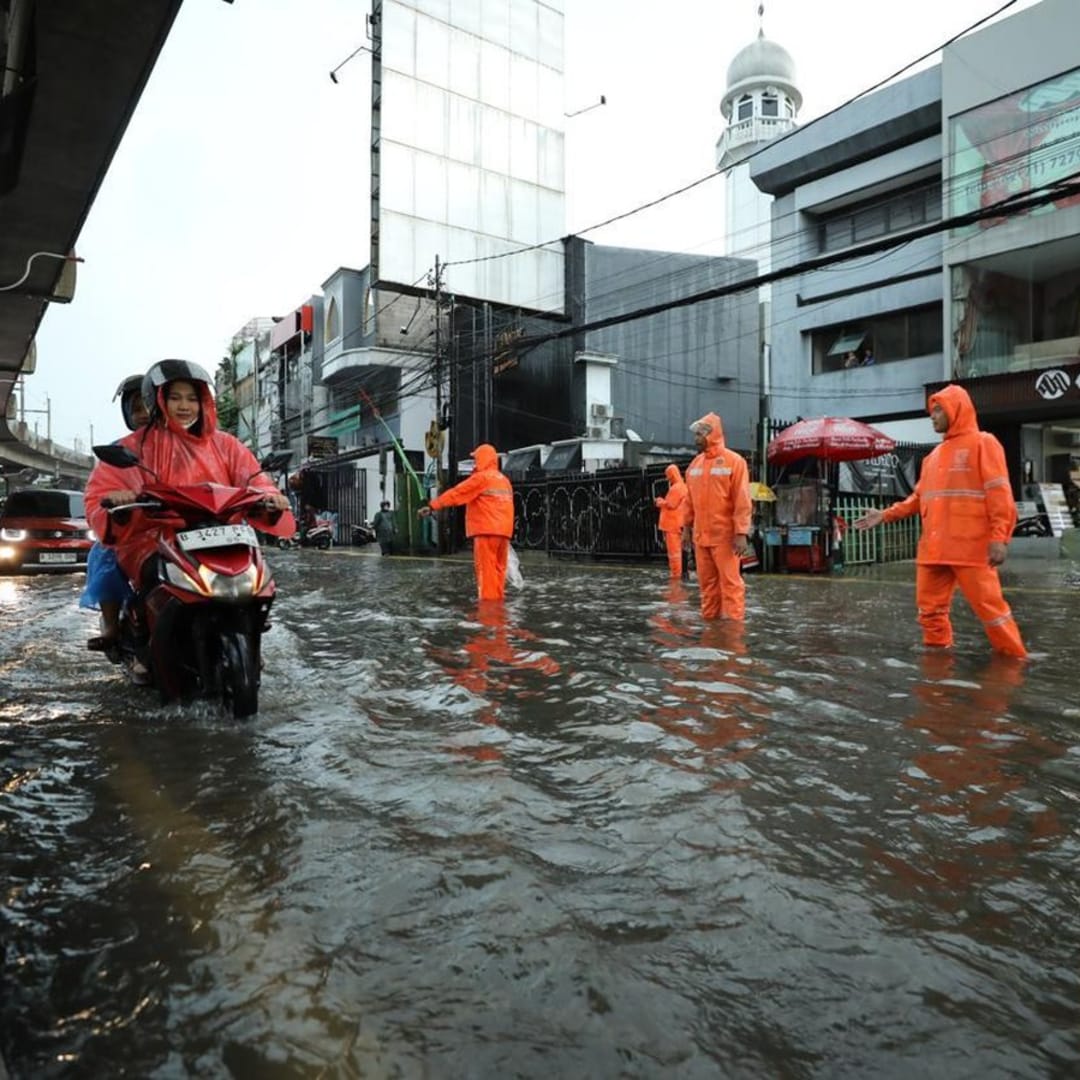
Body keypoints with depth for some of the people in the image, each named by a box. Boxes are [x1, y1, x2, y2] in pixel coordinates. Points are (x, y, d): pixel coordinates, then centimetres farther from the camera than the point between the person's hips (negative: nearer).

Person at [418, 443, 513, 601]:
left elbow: (456, 493, -7)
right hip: (503, 530, 8)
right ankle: (497, 598, 15)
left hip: (486, 530, -8)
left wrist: (432, 506, -5)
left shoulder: (481, 477, -5)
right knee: (498, 568, 11)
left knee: (485, 568, -5)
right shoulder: (504, 480, 19)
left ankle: (488, 600, -6)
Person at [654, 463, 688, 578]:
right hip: (674, 523, 10)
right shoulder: (681, 486, 18)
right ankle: (676, 572, 19)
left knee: (673, 549, -7)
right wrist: (662, 502, 8)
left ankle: (676, 573, -5)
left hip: (673, 524, -10)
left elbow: (670, 505, -19)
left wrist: (659, 502, -3)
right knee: (675, 549, 14)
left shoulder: (676, 488, -15)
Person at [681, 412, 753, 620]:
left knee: (730, 581, -2)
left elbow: (742, 501, -11)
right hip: (701, 536, 6)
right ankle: (710, 619, 21)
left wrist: (741, 533, -16)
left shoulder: (734, 461, -7)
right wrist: (687, 526, 14)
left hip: (725, 536, -6)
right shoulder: (695, 464, 12)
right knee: (707, 582, 12)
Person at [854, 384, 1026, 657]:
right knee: (930, 608, 8)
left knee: (989, 606, -3)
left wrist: (999, 538, -17)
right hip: (933, 549, 7)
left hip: (971, 547, -7)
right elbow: (919, 498, 20)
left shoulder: (982, 443, 0)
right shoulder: (934, 456, 20)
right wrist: (885, 515, 11)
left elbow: (999, 493, -9)